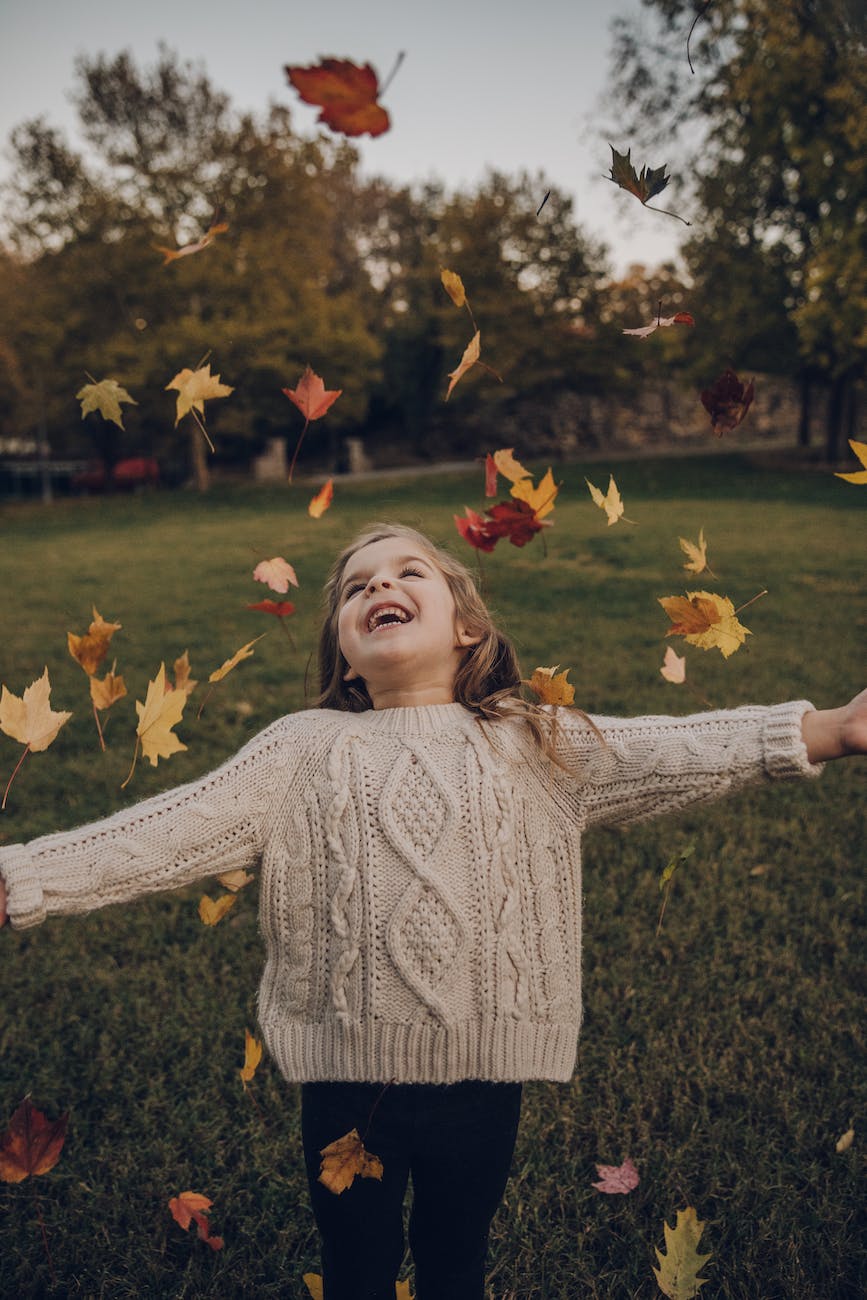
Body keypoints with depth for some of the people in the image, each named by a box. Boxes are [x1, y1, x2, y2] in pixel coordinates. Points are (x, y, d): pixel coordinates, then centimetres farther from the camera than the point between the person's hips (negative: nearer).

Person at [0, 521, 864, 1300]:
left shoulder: (533, 745, -3)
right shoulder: (302, 751, -5)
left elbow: (678, 752, -10)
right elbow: (165, 833, -11)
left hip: (483, 1077, 1)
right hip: (347, 1080, 0)